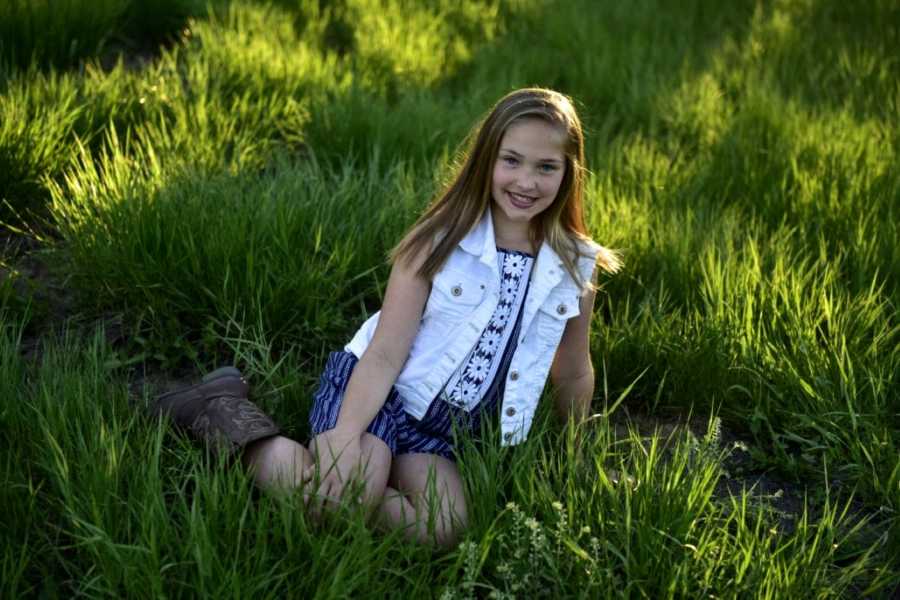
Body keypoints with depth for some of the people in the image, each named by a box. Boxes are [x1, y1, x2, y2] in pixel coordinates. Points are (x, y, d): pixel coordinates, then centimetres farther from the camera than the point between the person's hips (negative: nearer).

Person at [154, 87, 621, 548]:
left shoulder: (577, 268, -1)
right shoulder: (441, 239, -12)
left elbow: (574, 375, 14)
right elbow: (385, 354, -17)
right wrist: (345, 435, -31)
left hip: (439, 430, 5)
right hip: (374, 392, -4)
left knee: (443, 531, -23)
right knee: (339, 497, -31)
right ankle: (228, 414, -5)